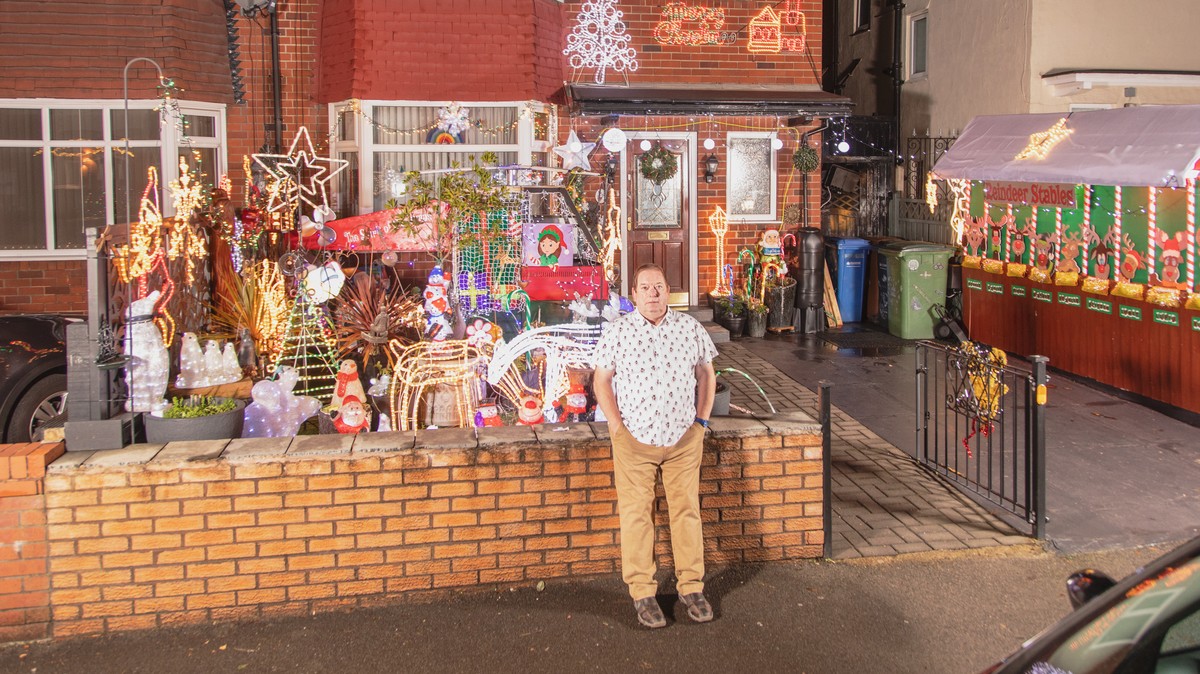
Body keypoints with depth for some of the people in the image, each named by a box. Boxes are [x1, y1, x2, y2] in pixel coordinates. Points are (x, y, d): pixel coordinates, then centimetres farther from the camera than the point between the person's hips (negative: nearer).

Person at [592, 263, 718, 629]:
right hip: (635, 436, -2)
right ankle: (642, 592, 12)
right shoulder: (617, 331, -4)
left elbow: (706, 373, 11)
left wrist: (702, 420, 5)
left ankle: (691, 587, 19)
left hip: (684, 437, 2)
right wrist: (616, 425, -6)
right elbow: (602, 380, 1)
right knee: (637, 513, 2)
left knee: (687, 509, 7)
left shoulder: (689, 327, 2)